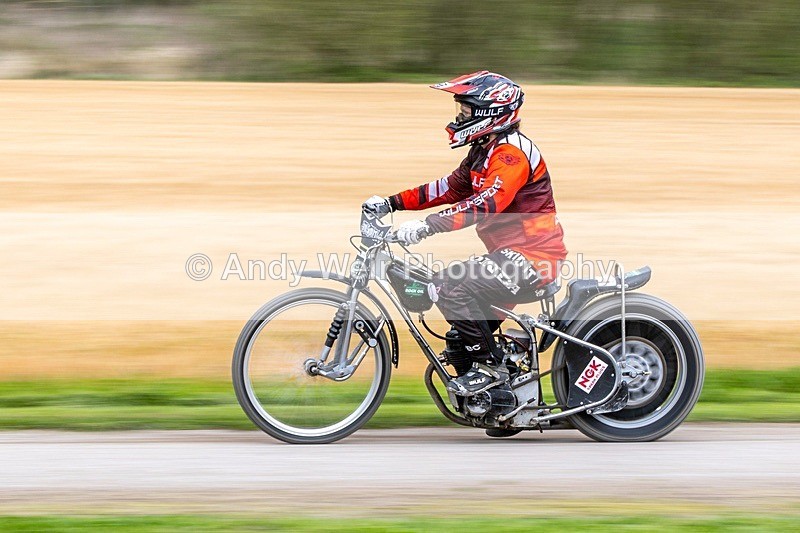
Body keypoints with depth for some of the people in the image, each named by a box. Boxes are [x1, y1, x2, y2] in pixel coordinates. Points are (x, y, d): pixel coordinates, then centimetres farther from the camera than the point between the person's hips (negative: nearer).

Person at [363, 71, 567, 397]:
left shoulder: (511, 152, -16)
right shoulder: (485, 150, 17)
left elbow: (488, 202, -31)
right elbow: (451, 189, 21)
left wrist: (428, 226, -38)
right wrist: (391, 204, 13)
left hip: (530, 257, -11)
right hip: (511, 254, 11)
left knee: (452, 286, -22)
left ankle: (489, 366, -13)